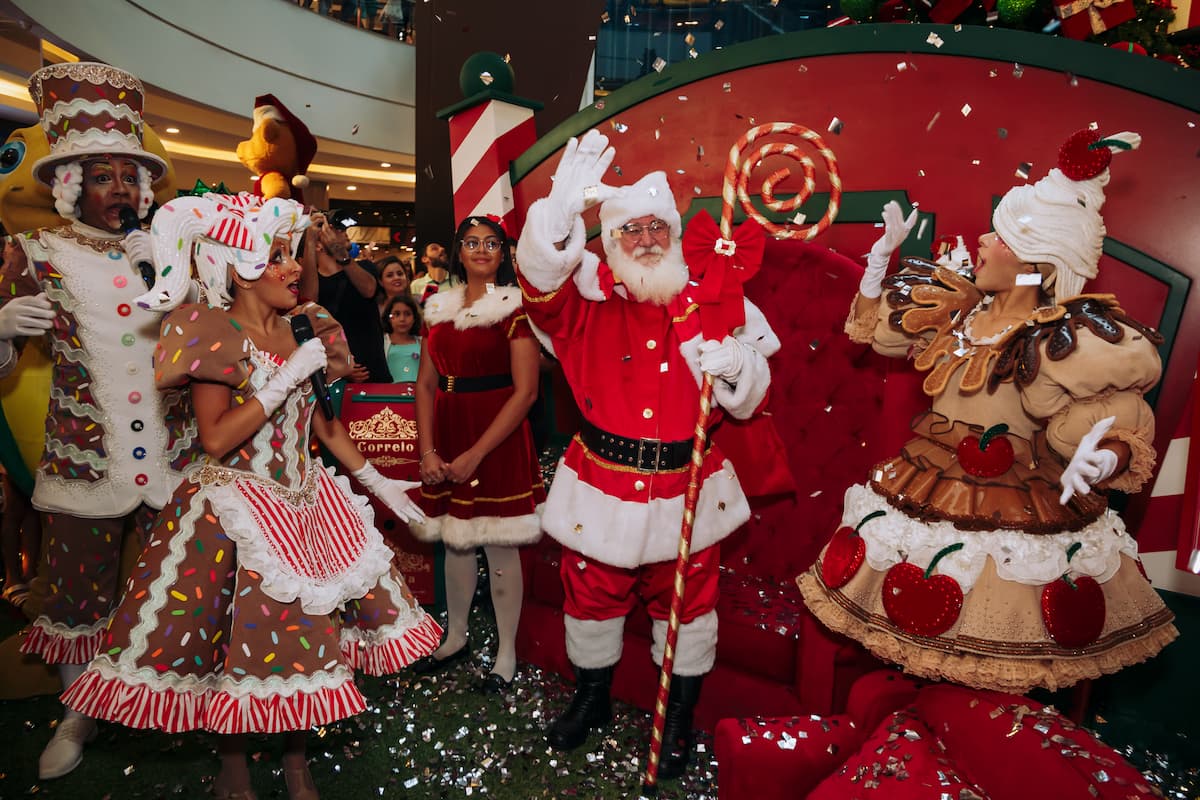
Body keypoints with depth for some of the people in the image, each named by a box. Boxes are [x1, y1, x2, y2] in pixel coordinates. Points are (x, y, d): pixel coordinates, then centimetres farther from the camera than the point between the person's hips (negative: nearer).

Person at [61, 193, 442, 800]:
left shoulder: (301, 330, 6)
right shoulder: (215, 333, -11)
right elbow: (217, 439, -21)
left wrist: (377, 482, 10)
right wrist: (292, 373, -21)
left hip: (304, 506, 5)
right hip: (236, 513, -5)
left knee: (303, 632, 9)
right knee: (238, 638, 4)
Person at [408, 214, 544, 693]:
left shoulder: (514, 307, -6)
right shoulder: (440, 308, 11)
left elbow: (526, 390, -13)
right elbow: (426, 383, 8)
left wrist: (476, 454, -15)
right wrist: (428, 450, -4)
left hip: (498, 440, -5)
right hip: (446, 437, 5)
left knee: (499, 546, 3)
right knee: (454, 540, 15)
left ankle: (506, 651, 19)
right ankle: (455, 638, 34)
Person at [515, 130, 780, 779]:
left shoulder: (708, 302, 0)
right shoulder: (588, 297, -3)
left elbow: (750, 397, 4)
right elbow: (540, 279, -25)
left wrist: (734, 366, -19)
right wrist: (562, 208, -42)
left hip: (687, 488, 1)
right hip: (602, 486, 0)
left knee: (686, 604, 15)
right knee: (592, 595, 17)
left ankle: (679, 718, 42)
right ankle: (592, 697, 46)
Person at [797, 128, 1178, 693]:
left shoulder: (1065, 341, -16)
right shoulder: (963, 308, 3)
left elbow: (1115, 429, -16)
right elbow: (875, 325, 16)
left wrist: (1102, 456, -38)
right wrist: (884, 250, 12)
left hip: (1024, 517, -6)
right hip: (930, 495, 6)